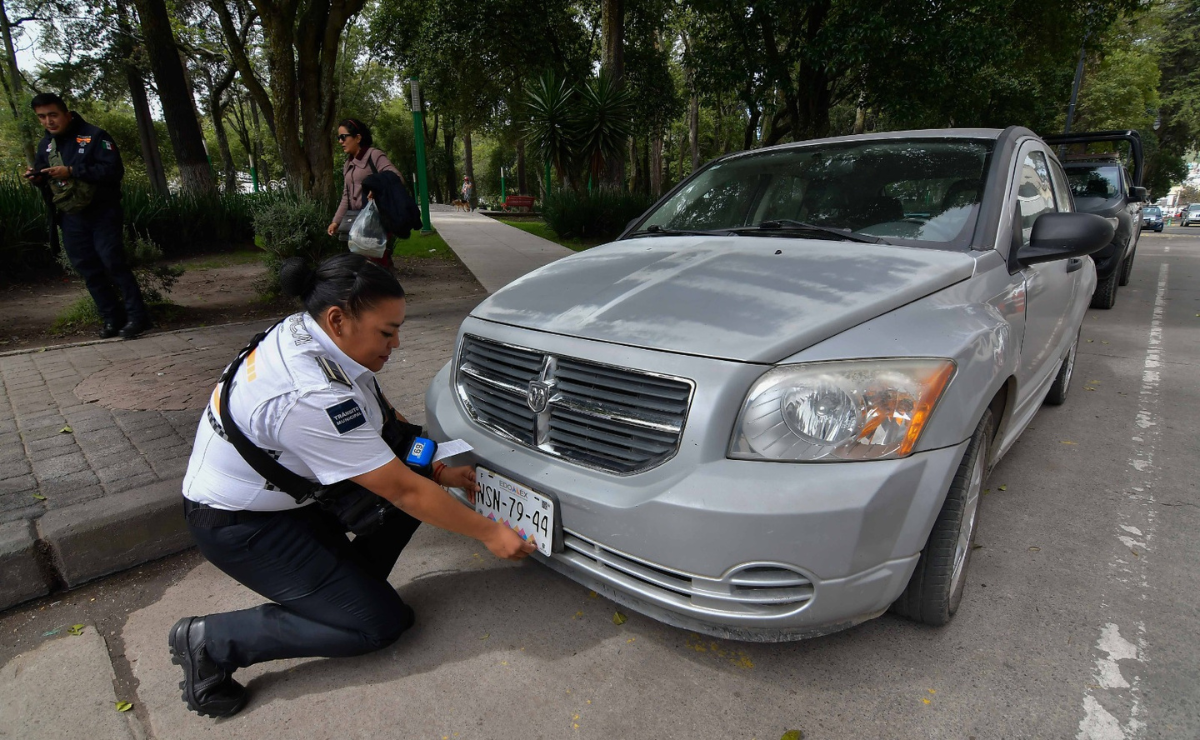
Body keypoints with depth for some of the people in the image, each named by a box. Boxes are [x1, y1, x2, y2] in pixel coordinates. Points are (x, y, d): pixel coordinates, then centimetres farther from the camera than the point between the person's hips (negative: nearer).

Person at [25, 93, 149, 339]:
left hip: (103, 214, -6)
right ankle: (113, 318, 13)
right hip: (71, 218, 6)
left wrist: (72, 171, -22)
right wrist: (36, 177, -4)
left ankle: (137, 316, -5)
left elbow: (114, 170, -19)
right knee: (89, 271, 6)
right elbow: (44, 177, 20)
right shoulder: (45, 144, 12)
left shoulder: (94, 136, -8)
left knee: (113, 263, -12)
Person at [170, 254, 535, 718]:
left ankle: (347, 580, 8)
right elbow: (403, 492, -29)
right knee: (379, 623, -6)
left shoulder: (303, 331, -9)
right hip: (239, 524, -9)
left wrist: (439, 471, -4)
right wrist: (489, 533, -19)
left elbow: (384, 422, 2)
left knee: (415, 471, -4)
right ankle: (211, 641, 2)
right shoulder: (311, 398, -35)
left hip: (285, 483, 9)